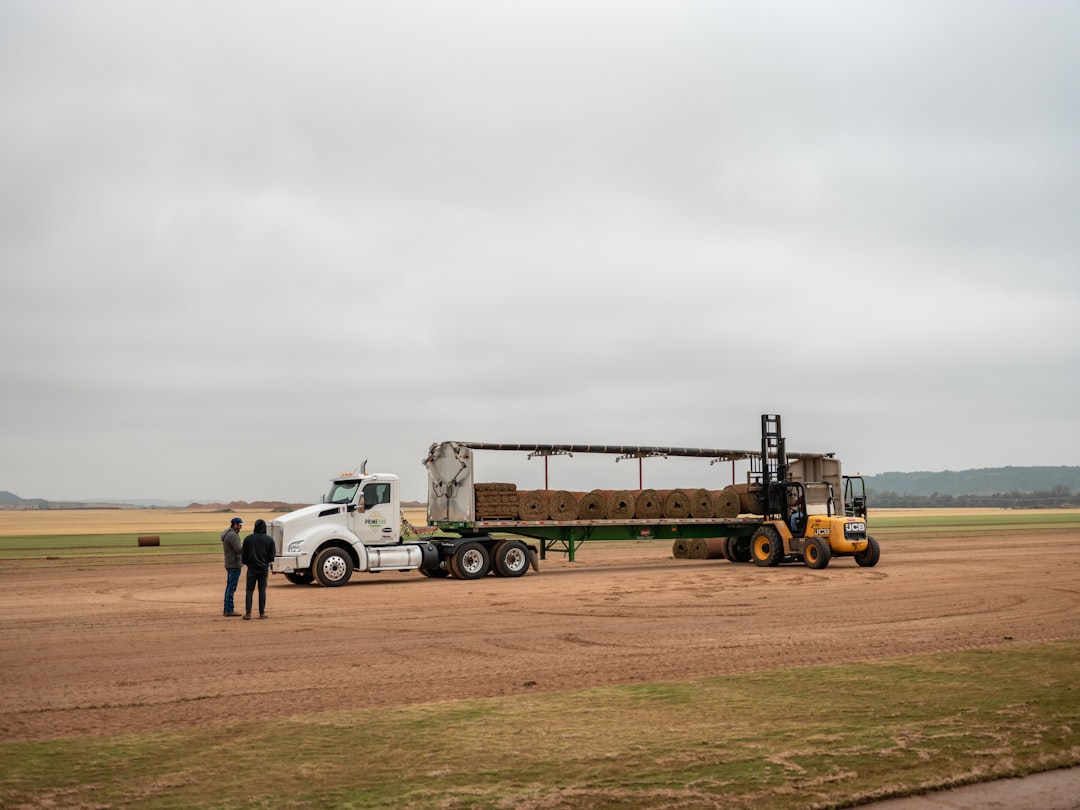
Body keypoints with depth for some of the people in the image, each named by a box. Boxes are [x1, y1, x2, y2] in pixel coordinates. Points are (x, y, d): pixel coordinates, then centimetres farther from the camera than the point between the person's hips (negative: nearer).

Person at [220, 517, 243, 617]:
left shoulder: (227, 534, 14)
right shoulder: (232, 535, -18)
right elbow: (239, 550, -22)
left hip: (229, 564, 10)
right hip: (234, 564, -10)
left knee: (229, 586, 13)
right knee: (232, 587, -7)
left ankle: (227, 609, 18)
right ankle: (229, 610, -6)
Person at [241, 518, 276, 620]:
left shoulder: (248, 539, -2)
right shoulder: (269, 540, -3)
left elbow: (243, 555, 1)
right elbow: (271, 557, -1)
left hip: (251, 568, 0)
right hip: (264, 568, 0)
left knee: (249, 590, 5)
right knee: (262, 590, 5)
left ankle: (248, 612, -3)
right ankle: (262, 613, 5)